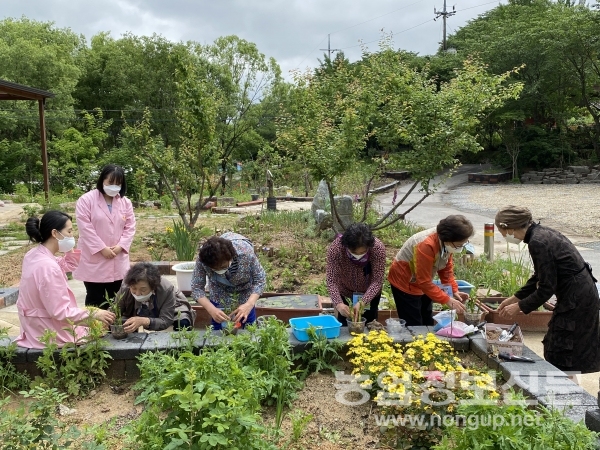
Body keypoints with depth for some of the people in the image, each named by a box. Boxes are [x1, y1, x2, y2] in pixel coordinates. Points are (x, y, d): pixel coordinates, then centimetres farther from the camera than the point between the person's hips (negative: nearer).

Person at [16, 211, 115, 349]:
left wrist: (70, 250, 0)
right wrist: (93, 315, -22)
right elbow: (60, 312, -27)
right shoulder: (47, 266, -29)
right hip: (50, 333, -9)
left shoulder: (34, 254, 0)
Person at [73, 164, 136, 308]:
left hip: (117, 262, 4)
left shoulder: (126, 202, 6)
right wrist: (101, 248, -17)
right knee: (95, 300, 6)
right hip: (94, 261, -4)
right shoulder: (87, 200, -7)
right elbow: (85, 227, -13)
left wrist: (121, 246, -11)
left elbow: (130, 227, 4)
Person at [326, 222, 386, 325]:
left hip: (369, 294, 0)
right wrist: (338, 304, -45)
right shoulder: (335, 248, -33)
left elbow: (377, 281, -29)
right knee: (344, 327, 8)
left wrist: (362, 302, -42)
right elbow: (332, 280, -30)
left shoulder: (378, 248, -32)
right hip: (345, 293, 0)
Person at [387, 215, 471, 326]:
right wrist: (447, 300, -29)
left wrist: (454, 291, -7)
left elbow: (447, 268, 3)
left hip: (423, 283, 8)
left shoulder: (447, 244, -12)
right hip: (404, 283, -8)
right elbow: (424, 282, -31)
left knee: (427, 323, 16)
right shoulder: (426, 246, -36)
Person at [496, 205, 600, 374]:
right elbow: (539, 277, 16)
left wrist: (519, 307, -9)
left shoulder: (538, 243, -22)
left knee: (558, 356, 0)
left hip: (576, 299, -10)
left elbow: (547, 288, -20)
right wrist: (515, 298, 18)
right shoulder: (542, 233, 7)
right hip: (584, 293, 10)